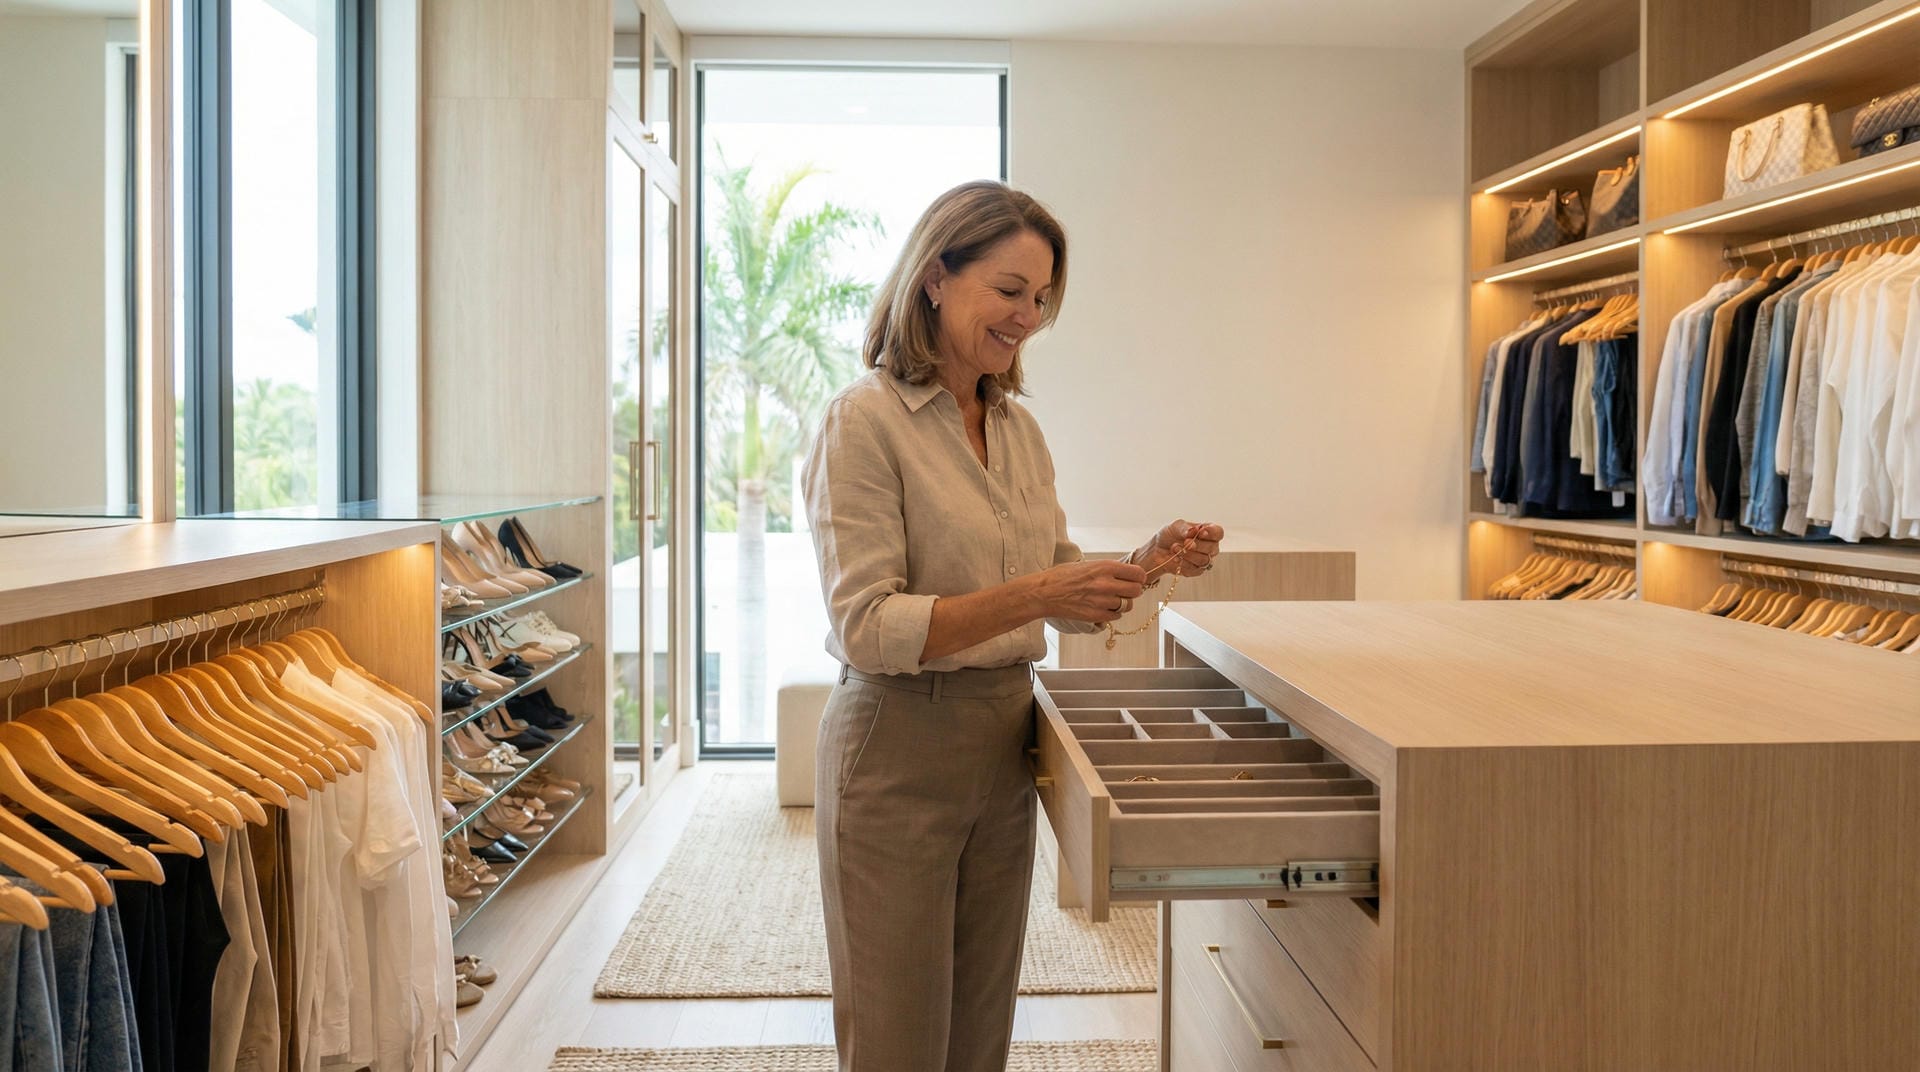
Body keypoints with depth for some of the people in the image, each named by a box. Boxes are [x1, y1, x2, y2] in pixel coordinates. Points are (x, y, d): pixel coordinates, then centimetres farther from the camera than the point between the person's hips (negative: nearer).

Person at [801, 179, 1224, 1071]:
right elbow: (866, 627, -19)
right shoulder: (865, 420, -13)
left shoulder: (1019, 428, 9)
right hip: (900, 749, -6)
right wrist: (1029, 596, -29)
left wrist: (1146, 563, -5)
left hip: (1004, 743, 7)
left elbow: (1064, 603, 14)